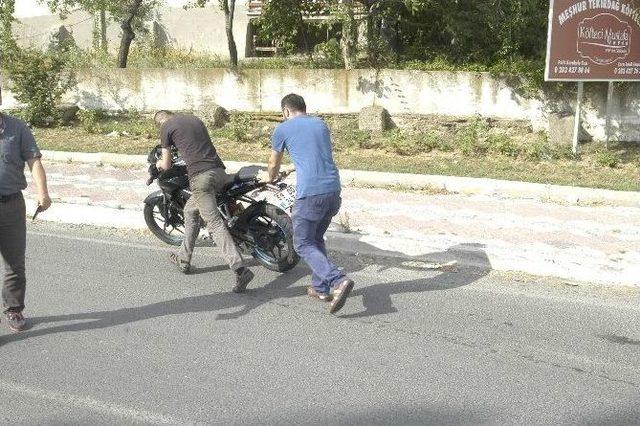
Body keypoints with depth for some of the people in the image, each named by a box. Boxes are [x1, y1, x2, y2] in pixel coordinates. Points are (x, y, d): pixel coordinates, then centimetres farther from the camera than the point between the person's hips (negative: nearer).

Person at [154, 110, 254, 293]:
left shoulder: (166, 127, 8)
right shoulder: (195, 119, 25)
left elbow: (166, 165, 13)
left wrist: (159, 164, 36)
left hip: (200, 176, -7)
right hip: (220, 172, 7)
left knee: (215, 224, -12)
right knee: (190, 211, 25)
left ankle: (240, 269, -25)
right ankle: (183, 259, 32)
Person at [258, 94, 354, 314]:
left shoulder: (283, 129, 6)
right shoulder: (321, 124, 20)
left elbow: (274, 164, 20)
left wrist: (269, 177, 43)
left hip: (310, 193, -6)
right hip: (334, 188, 6)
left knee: (303, 244, 3)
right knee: (317, 239, 22)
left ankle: (338, 281, -16)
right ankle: (320, 288, 23)